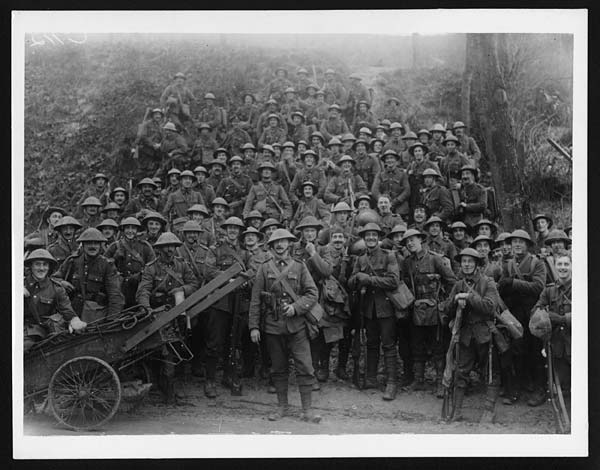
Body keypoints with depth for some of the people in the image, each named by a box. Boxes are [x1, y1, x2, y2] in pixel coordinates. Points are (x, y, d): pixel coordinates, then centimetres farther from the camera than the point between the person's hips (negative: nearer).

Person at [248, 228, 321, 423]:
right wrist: (254, 326, -1)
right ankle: (282, 407, 22)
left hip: (296, 325, -1)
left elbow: (312, 294, 3)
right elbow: (255, 299, 5)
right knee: (278, 368, 9)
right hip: (272, 326, 1)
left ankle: (307, 409, 2)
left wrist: (296, 307, -13)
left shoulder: (299, 267, 6)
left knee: (305, 367, -5)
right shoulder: (264, 269, 6)